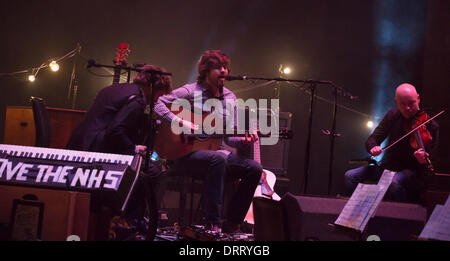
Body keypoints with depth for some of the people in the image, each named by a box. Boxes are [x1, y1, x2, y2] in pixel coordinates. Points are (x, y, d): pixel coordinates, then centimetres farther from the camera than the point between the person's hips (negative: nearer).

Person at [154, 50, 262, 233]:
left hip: (215, 151, 7)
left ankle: (231, 224, -7)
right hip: (187, 153, -7)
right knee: (218, 158, -38)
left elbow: (229, 136, 14)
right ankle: (212, 223, -35)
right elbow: (158, 105, -12)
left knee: (254, 169, -13)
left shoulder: (230, 98, 13)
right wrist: (180, 123, -23)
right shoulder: (191, 91, -4)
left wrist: (243, 141, -7)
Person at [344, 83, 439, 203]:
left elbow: (427, 159, -17)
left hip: (412, 171, -5)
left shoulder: (430, 125, -12)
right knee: (350, 176, -13)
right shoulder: (393, 115, 2)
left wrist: (422, 160, -42)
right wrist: (373, 147, -24)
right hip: (387, 166, 5)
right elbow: (372, 140, 1)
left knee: (394, 182, -38)